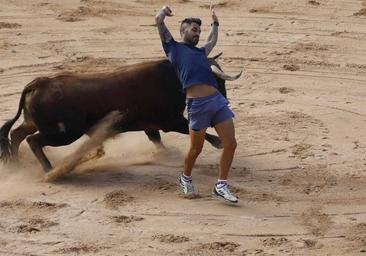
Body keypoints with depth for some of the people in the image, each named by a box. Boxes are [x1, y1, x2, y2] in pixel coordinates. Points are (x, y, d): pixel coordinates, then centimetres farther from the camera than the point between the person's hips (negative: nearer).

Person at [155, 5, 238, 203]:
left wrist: (215, 23, 54)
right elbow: (158, 20, 10)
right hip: (197, 104, -6)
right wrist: (164, 10, 26)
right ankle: (186, 178, 33)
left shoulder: (200, 52, 29)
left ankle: (221, 186, 8)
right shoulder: (173, 47, 12)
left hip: (218, 99, 6)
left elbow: (212, 41, 52)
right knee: (196, 149, 6)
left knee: (231, 144, -3)